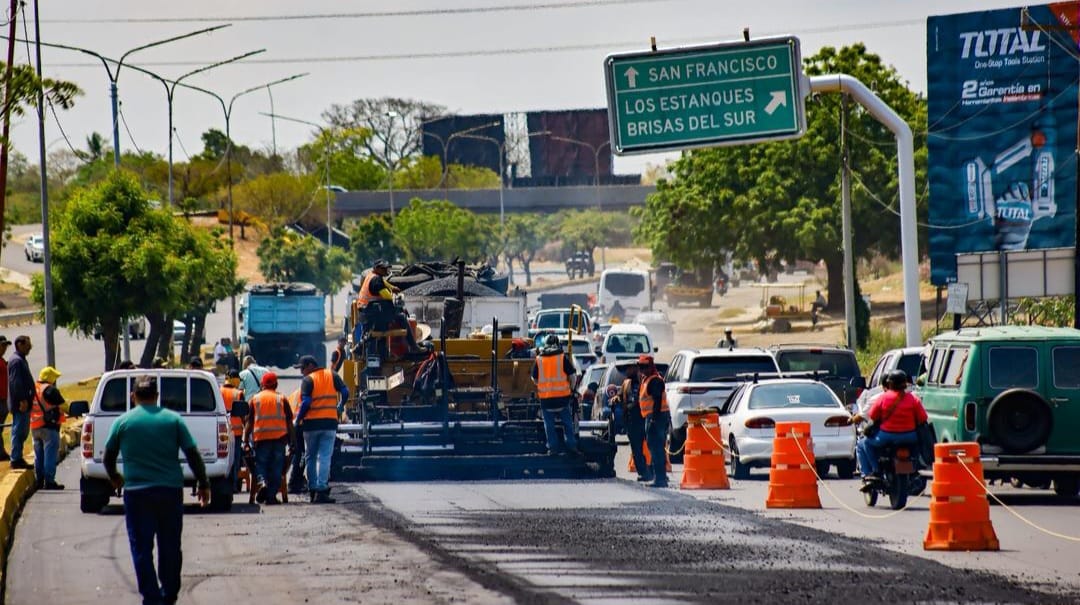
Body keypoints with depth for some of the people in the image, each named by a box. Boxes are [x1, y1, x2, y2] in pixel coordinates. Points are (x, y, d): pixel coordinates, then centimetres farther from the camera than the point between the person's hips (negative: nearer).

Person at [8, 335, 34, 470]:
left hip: (23, 404, 11)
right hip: (20, 404, -11)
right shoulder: (16, 361, -15)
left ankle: (17, 458, 19)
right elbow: (16, 382, -22)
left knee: (21, 431, 14)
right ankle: (16, 460, -5)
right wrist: (23, 400, -24)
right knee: (19, 431, -7)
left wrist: (28, 400, 23)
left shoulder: (21, 360, 18)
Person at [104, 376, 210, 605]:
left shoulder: (123, 422, 0)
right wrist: (203, 484, 8)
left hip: (136, 492, -2)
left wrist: (114, 477, 31)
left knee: (142, 547, 2)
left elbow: (109, 455, 12)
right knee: (170, 546, 13)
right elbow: (193, 454, 0)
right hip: (171, 491, 2)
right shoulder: (173, 419, 1)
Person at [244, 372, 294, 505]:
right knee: (276, 467, 4)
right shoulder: (281, 399, 7)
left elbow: (249, 422, 3)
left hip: (261, 437, 0)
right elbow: (289, 422, 5)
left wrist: (245, 440, 5)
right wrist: (292, 441, 9)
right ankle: (271, 496, 0)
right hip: (279, 437, 0)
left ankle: (262, 482, -22)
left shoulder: (255, 399, 6)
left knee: (260, 463, 7)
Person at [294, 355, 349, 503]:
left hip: (311, 423, -2)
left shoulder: (308, 380, -5)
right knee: (325, 457, -1)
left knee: (311, 458, 12)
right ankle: (321, 490, -12)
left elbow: (306, 402, -15)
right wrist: (340, 408, 17)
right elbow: (345, 392, 0)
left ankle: (312, 489, 15)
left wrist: (298, 419, -4)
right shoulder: (332, 376, 7)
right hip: (330, 422, 2)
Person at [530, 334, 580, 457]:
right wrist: (571, 386, 17)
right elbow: (572, 376, -2)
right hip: (562, 395, -1)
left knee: (549, 425, 8)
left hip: (545, 397, 1)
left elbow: (534, 379, 9)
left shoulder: (539, 359, 2)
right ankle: (571, 446, 5)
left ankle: (552, 448, 6)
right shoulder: (563, 358, -3)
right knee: (567, 423, 9)